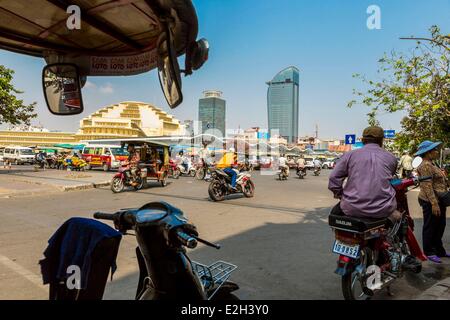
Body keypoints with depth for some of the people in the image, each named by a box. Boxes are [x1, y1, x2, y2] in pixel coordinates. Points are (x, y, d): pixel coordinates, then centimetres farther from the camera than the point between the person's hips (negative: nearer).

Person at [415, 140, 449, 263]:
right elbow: (427, 186, -23)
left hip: (438, 201, 10)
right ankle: (429, 252, 11)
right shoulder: (425, 165, -17)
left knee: (440, 226, 18)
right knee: (430, 227, 0)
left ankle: (439, 250, 30)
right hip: (431, 202, -10)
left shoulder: (430, 164, 16)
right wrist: (434, 203, -26)